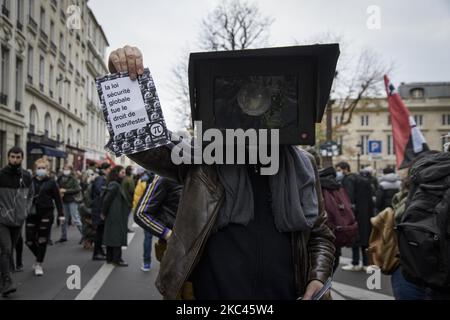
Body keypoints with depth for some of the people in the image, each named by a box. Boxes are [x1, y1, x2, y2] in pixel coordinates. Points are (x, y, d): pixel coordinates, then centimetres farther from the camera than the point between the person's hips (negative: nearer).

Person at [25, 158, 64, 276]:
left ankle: (39, 264, 12)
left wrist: (61, 214, -5)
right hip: (32, 214, 2)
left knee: (42, 240, 1)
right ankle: (39, 257, 31)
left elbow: (57, 199, -1)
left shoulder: (51, 182, -1)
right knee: (30, 241, 4)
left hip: (46, 214, -2)